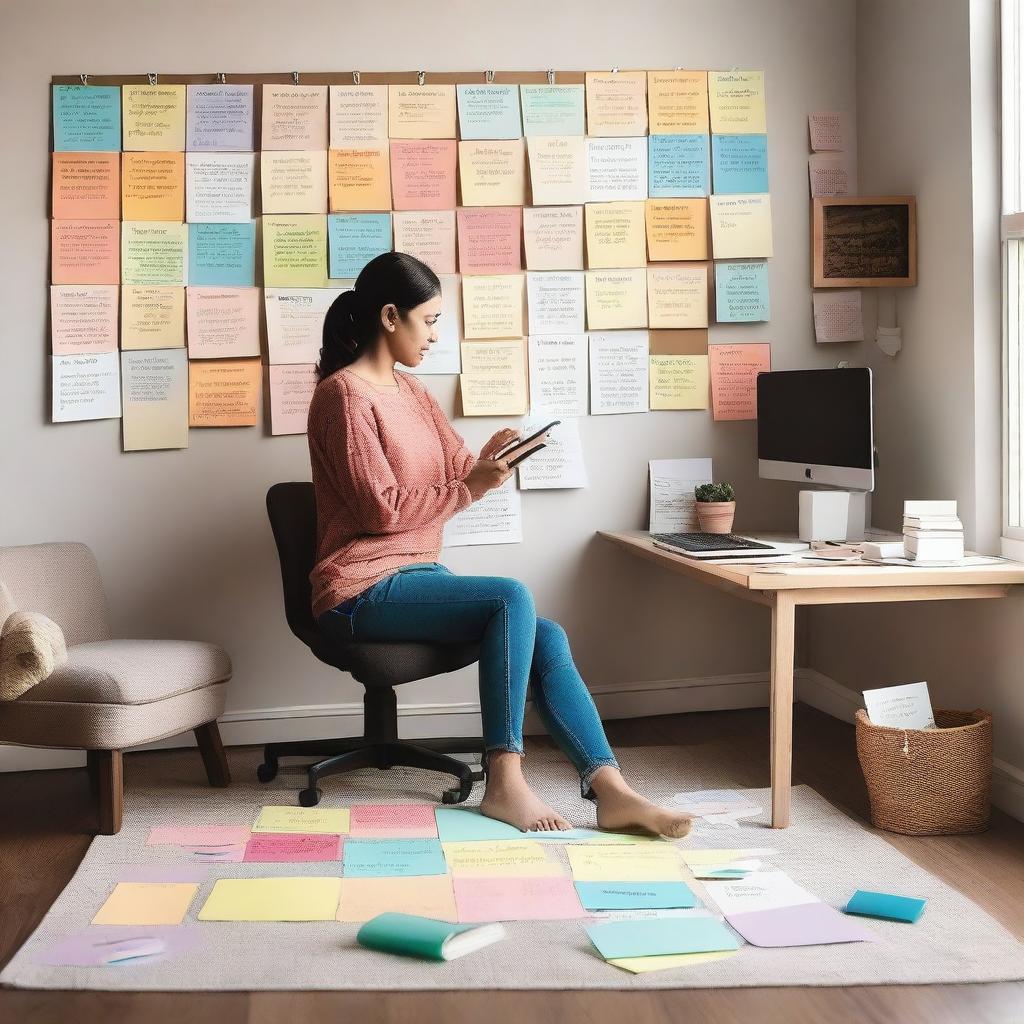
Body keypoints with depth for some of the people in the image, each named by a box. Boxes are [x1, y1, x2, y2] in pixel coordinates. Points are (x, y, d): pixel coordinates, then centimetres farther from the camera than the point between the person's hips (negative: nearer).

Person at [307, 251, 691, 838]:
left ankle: (610, 791, -18)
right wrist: (470, 490, -16)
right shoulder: (345, 393, -11)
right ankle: (505, 783, -22)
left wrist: (487, 462, -5)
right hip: (363, 592, -8)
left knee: (547, 639, -11)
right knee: (511, 598, -27)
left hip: (418, 575, 8)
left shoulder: (410, 390, 16)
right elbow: (380, 507, -16)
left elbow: (455, 472, 17)